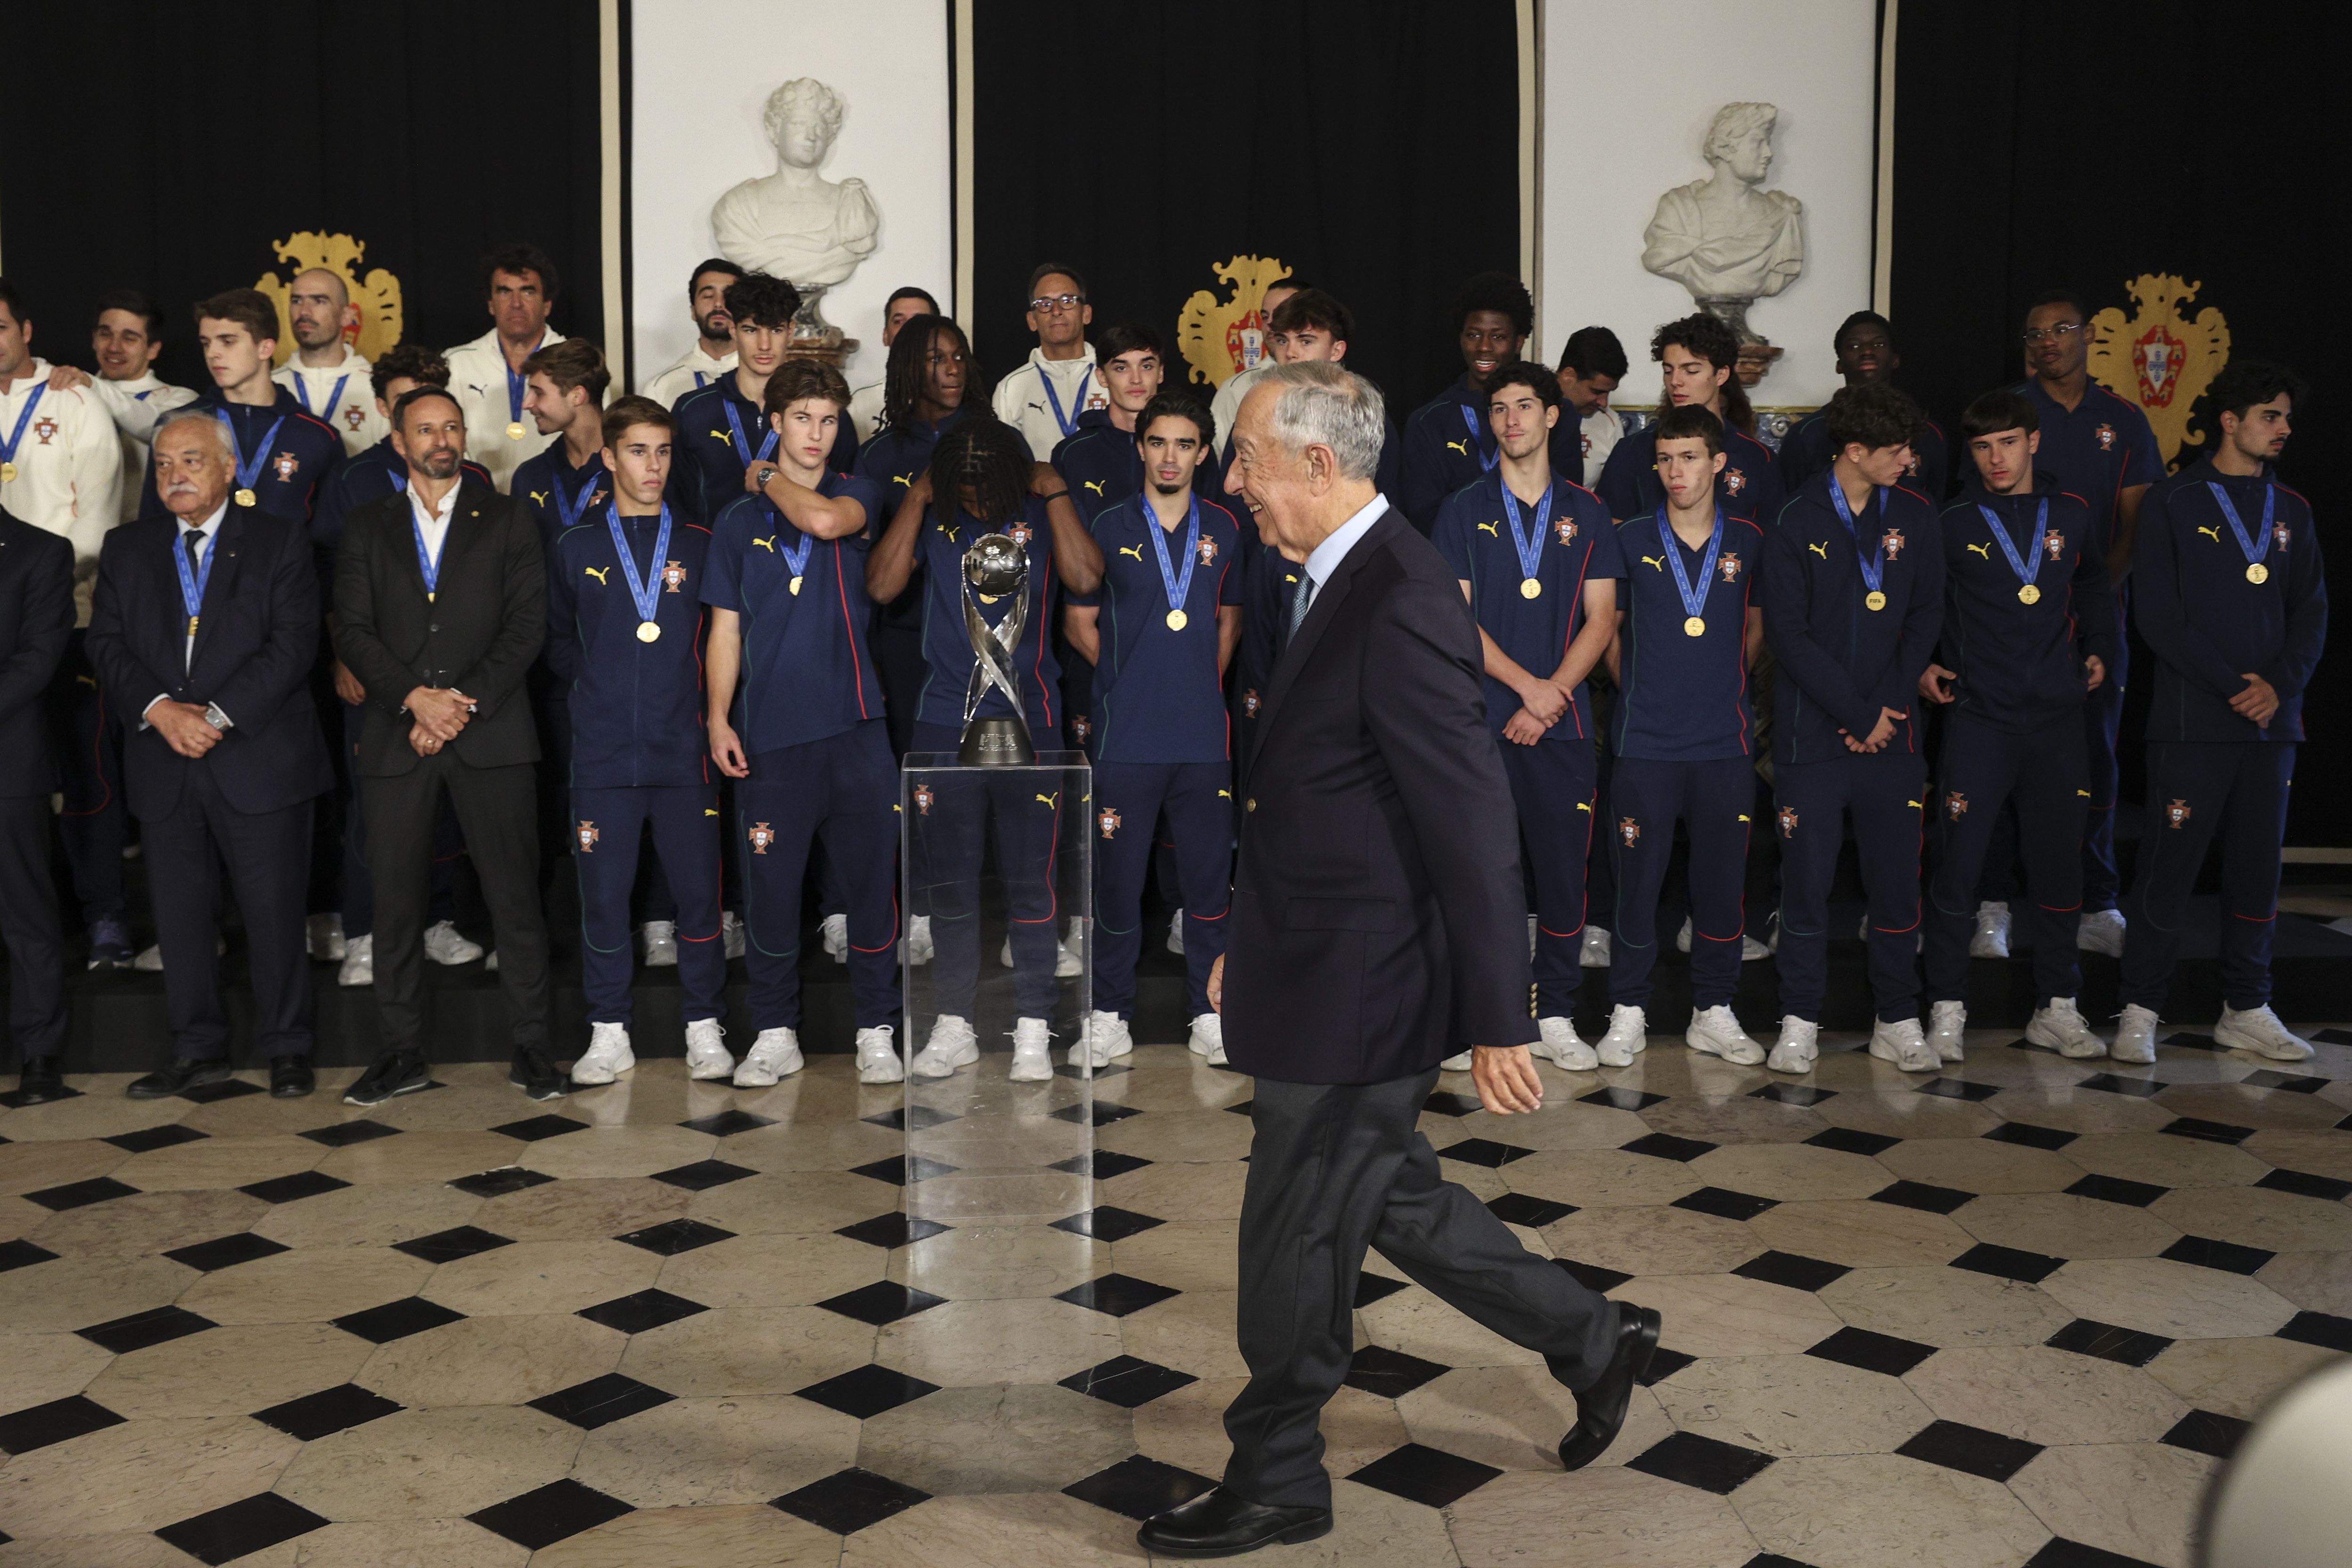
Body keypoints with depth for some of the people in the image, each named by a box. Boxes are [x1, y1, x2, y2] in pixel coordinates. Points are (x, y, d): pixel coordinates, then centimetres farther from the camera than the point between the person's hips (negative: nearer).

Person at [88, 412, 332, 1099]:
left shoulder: (279, 539, 2)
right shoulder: (126, 548, 13)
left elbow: (293, 642, -7)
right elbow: (107, 643, 6)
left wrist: (218, 714, -15)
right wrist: (160, 708, -12)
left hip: (259, 756, -4)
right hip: (163, 764, 4)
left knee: (275, 909, 0)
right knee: (179, 912, 8)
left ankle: (287, 1048, 12)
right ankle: (198, 1050, 20)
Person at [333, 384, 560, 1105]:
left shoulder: (508, 522, 10)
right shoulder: (367, 528, 14)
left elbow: (526, 626, 1)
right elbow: (353, 632, 4)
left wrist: (465, 702, -10)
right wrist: (416, 697, -11)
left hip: (491, 732, -1)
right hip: (396, 737, 2)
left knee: (514, 893, -1)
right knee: (395, 897, 3)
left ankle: (531, 1048, 6)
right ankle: (401, 1054, 12)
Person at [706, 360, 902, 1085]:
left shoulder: (858, 494, 8)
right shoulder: (739, 518, 11)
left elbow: (824, 520, -16)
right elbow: (726, 628, 9)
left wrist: (768, 480, 2)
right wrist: (717, 717, -1)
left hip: (854, 724, 0)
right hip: (771, 731, 1)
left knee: (871, 881, 2)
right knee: (770, 887, 3)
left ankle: (876, 1032, 13)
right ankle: (775, 1034, 15)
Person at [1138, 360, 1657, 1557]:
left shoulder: (1401, 605, -23)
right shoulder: (1345, 582, 8)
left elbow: (1474, 829, -24)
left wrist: (1498, 1027, -21)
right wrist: (1249, 943, 22)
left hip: (1356, 999, -10)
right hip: (1329, 978, 10)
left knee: (1294, 1246, 6)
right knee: (1389, 1199, 22)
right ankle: (1591, 1341, 38)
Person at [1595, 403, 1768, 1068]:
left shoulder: (1748, 541, 4)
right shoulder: (1631, 539, 1)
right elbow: (1609, 628, 11)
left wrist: (1724, 685, 9)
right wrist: (1636, 688, 7)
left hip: (1725, 739, 1)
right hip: (1646, 739, -1)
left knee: (1722, 878, 6)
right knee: (1637, 876, 2)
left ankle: (1714, 1012, 19)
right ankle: (1628, 1012, 14)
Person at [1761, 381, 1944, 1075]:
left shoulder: (1915, 516, 6)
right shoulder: (1796, 523, -5)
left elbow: (1926, 616, 6)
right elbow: (1788, 634, -9)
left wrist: (1888, 709, -5)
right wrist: (1857, 713, -11)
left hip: (1891, 731, 3)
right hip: (1811, 732, -3)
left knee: (1896, 880, 6)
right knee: (1807, 880, 2)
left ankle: (1897, 1022, 18)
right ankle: (1800, 1023, 14)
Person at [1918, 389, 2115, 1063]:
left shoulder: (2071, 515, 8)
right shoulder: (1952, 524, 0)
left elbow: (2094, 590, 25)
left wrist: (2099, 650, 12)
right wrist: (1922, 664, -3)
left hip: (2057, 721, 3)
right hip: (1978, 721, -3)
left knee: (2058, 867, 8)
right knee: (1957, 868, -5)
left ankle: (2057, 1008, 20)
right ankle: (1946, 1013, 5)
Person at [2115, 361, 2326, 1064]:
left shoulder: (2292, 512, 14)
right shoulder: (2172, 504, -1)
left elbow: (2311, 613, 10)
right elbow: (2159, 617, -8)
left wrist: (2279, 686, -7)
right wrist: (2233, 686, -13)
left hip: (2272, 719, 5)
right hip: (2193, 722, -5)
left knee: (2257, 868, 9)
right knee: (2169, 868, -3)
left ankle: (2246, 1009, 19)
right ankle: (2140, 1010, 6)